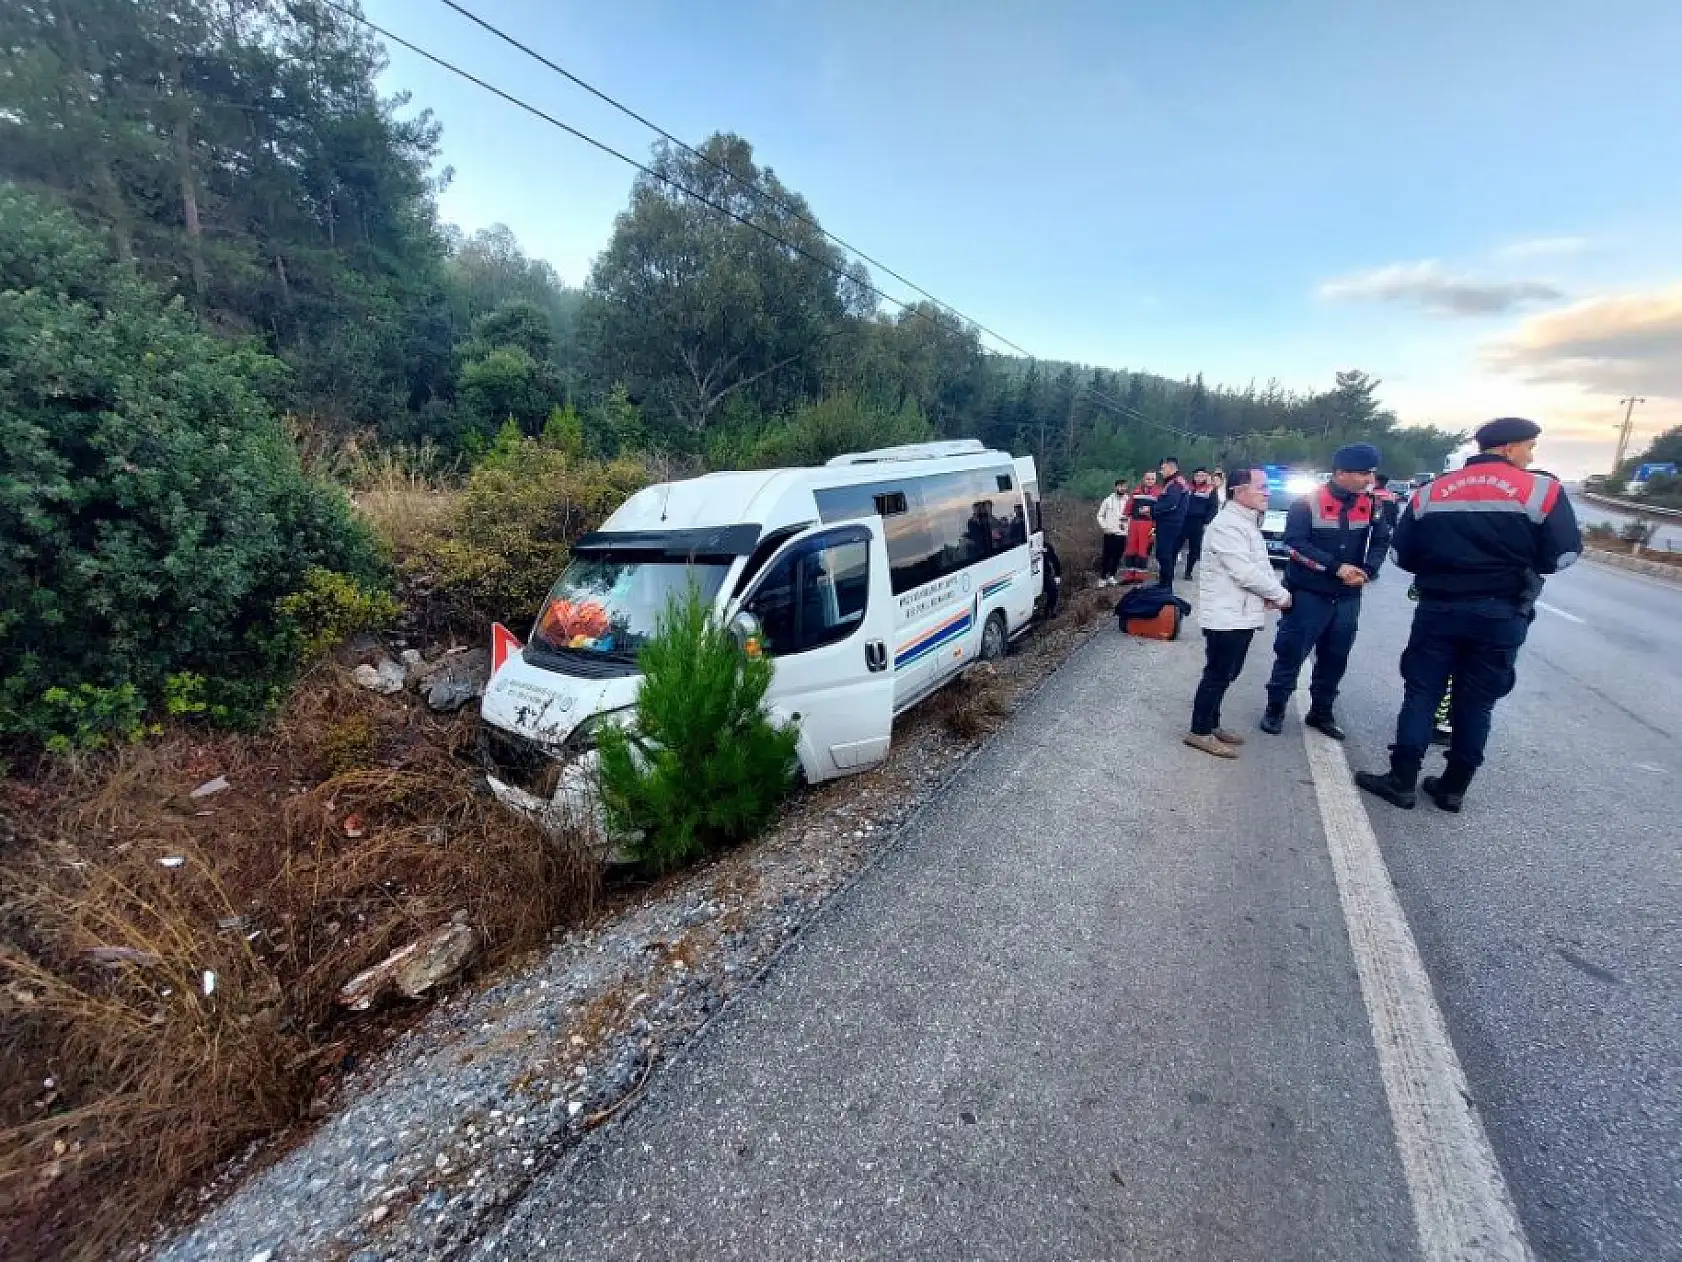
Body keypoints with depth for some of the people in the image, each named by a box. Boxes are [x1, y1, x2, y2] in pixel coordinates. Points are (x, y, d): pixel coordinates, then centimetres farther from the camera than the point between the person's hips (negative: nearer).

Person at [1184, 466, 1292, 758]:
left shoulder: (1248, 523, 16)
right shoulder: (1227, 524, -18)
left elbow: (1259, 565, 19)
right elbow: (1245, 572, -22)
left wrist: (1271, 593, 1)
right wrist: (1280, 595, -10)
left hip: (1242, 614, 10)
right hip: (1226, 615, -10)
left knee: (1226, 674, 16)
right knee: (1218, 675, -3)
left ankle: (1210, 724, 27)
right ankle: (1199, 731, 7)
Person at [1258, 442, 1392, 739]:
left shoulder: (1370, 505, 5)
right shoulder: (1309, 502, -10)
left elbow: (1381, 540, 9)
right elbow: (1296, 543, -18)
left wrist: (1368, 570, -10)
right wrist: (1337, 567, -23)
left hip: (1348, 597, 5)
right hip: (1309, 594, -5)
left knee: (1335, 658, 13)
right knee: (1291, 653, 1)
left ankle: (1321, 712, 28)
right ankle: (1275, 709, 15)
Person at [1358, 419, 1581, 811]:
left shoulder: (1429, 492, 2)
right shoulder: (1542, 490, -4)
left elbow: (1402, 555, 4)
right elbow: (1563, 554, -3)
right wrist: (1513, 559, 14)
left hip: (1438, 609, 1)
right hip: (1501, 615, -1)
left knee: (1421, 693, 7)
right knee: (1477, 703, 9)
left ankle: (1401, 781, 8)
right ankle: (1453, 788, 18)